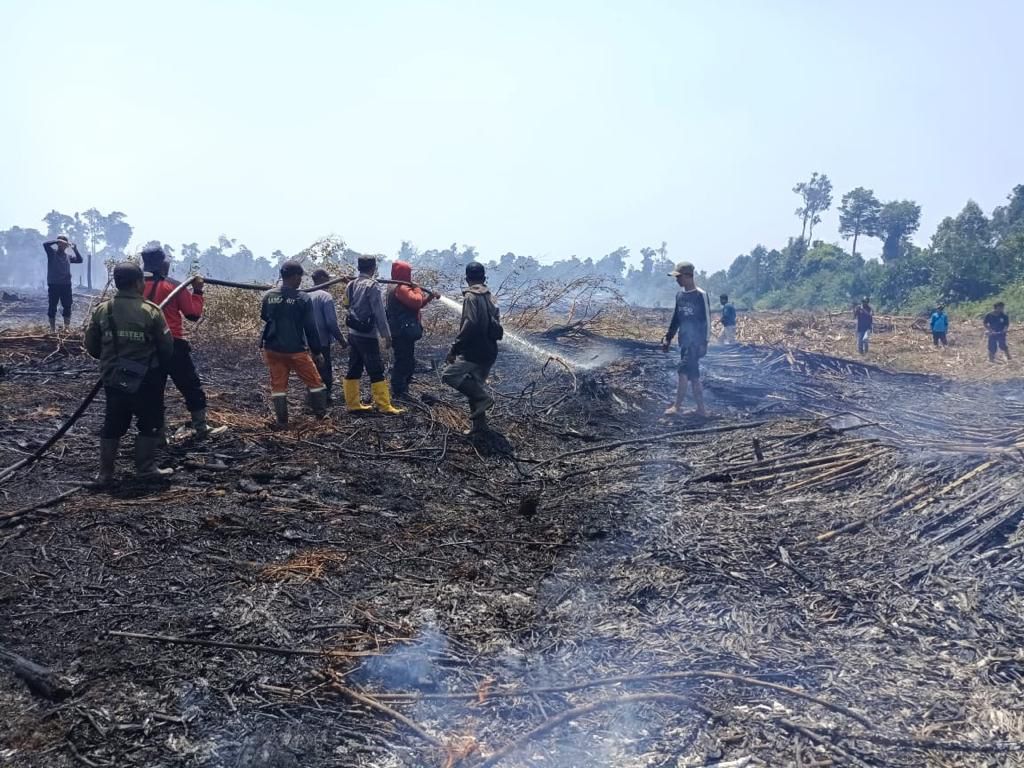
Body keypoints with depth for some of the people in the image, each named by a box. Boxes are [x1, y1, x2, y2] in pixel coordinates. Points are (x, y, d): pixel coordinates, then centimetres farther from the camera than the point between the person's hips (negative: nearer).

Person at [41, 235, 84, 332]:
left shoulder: (68, 256, 14)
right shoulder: (52, 253, 2)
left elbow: (79, 260, 9)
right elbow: (45, 244, -13)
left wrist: (75, 248, 1)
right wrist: (58, 241, -17)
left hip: (66, 285, 3)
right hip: (53, 285, -3)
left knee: (67, 306, 3)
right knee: (52, 307, 1)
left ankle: (67, 327, 9)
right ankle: (53, 328, 5)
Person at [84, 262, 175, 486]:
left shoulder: (102, 310, -3)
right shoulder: (151, 310, -13)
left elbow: (91, 346, 4)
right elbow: (167, 347, -9)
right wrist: (159, 366, 11)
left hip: (113, 380, 4)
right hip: (145, 381, -4)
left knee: (113, 425, 14)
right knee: (150, 424, 12)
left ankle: (105, 473, 17)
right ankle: (145, 468, 16)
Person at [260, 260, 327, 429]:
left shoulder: (268, 296, -1)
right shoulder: (303, 298, -12)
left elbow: (263, 317, 16)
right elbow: (310, 328, -8)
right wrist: (316, 351, -1)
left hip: (272, 348, 4)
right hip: (295, 350, -4)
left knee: (278, 385, 10)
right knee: (315, 382, 12)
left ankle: (281, 421, 10)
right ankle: (322, 415, 20)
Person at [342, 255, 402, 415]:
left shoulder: (351, 285, 10)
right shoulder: (372, 285, -13)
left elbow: (348, 306, 14)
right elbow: (379, 313, -15)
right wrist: (386, 335, -12)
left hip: (353, 334, 8)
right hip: (367, 335, -8)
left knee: (354, 370, 10)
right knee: (376, 372, -6)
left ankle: (352, 404, 13)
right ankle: (384, 406, -5)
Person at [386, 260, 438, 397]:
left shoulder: (396, 288, 18)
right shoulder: (401, 288, -16)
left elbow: (415, 304, 21)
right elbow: (416, 302, -27)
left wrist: (429, 297, 9)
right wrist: (418, 290, -8)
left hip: (402, 331, 11)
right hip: (403, 332, -11)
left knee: (407, 362, 18)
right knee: (404, 362, -7)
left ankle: (400, 391, 26)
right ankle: (398, 393, -4)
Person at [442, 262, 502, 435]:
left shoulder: (471, 297, -12)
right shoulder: (491, 299, 14)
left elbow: (469, 324, -23)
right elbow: (497, 328, 17)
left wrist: (454, 349, -21)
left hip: (473, 351, -8)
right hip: (489, 352, 8)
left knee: (449, 375, -7)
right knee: (474, 387, 15)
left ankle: (482, 398, -13)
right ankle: (479, 425, 14)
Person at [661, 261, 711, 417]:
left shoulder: (700, 295, -10)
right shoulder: (680, 295, 11)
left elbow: (707, 320, -11)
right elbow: (676, 318, 19)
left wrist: (705, 342, -14)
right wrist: (668, 338, 16)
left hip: (695, 341, -8)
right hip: (684, 341, 8)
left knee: (683, 372, -14)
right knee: (693, 375, 8)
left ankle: (676, 407, -11)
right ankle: (701, 409, 13)